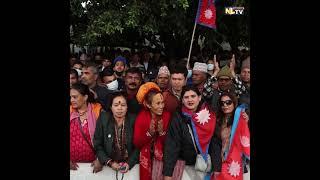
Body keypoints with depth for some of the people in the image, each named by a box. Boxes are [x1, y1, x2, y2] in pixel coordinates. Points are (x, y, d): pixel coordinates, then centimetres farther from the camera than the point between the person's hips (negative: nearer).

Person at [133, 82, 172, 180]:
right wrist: (150, 133, -27)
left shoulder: (167, 115, -9)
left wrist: (162, 132, -24)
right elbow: (136, 143, -15)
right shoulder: (141, 117, -12)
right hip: (146, 157, -1)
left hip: (161, 157, 1)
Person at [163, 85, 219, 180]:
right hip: (188, 165, -1)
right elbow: (171, 145, -18)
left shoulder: (210, 116, -9)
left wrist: (217, 168, -10)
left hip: (208, 163, 2)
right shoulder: (178, 118, -13)